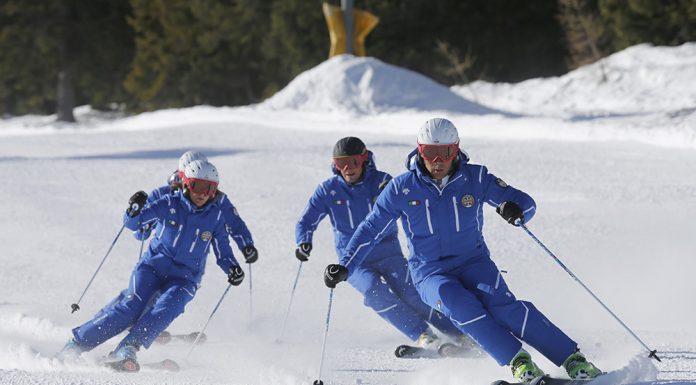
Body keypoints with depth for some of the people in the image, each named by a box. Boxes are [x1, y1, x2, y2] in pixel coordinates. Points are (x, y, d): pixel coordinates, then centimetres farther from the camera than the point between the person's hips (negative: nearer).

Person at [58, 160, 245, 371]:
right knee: (132, 307, -22)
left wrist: (232, 269, -12)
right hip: (153, 266, -1)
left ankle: (127, 348, -38)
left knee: (165, 310, -30)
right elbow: (132, 223, -4)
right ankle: (77, 342, -15)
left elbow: (223, 253, 9)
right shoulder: (169, 204, -3)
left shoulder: (215, 217, 2)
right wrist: (133, 211, -27)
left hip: (184, 279, 1)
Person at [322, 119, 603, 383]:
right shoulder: (402, 188, -6)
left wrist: (515, 211, -28)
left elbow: (526, 203, -4)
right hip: (431, 274, 0)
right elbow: (370, 230, 3)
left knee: (500, 304, -28)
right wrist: (344, 268, -5)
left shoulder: (475, 178, -6)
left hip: (473, 262, 0)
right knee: (460, 305, -33)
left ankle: (574, 361, -27)